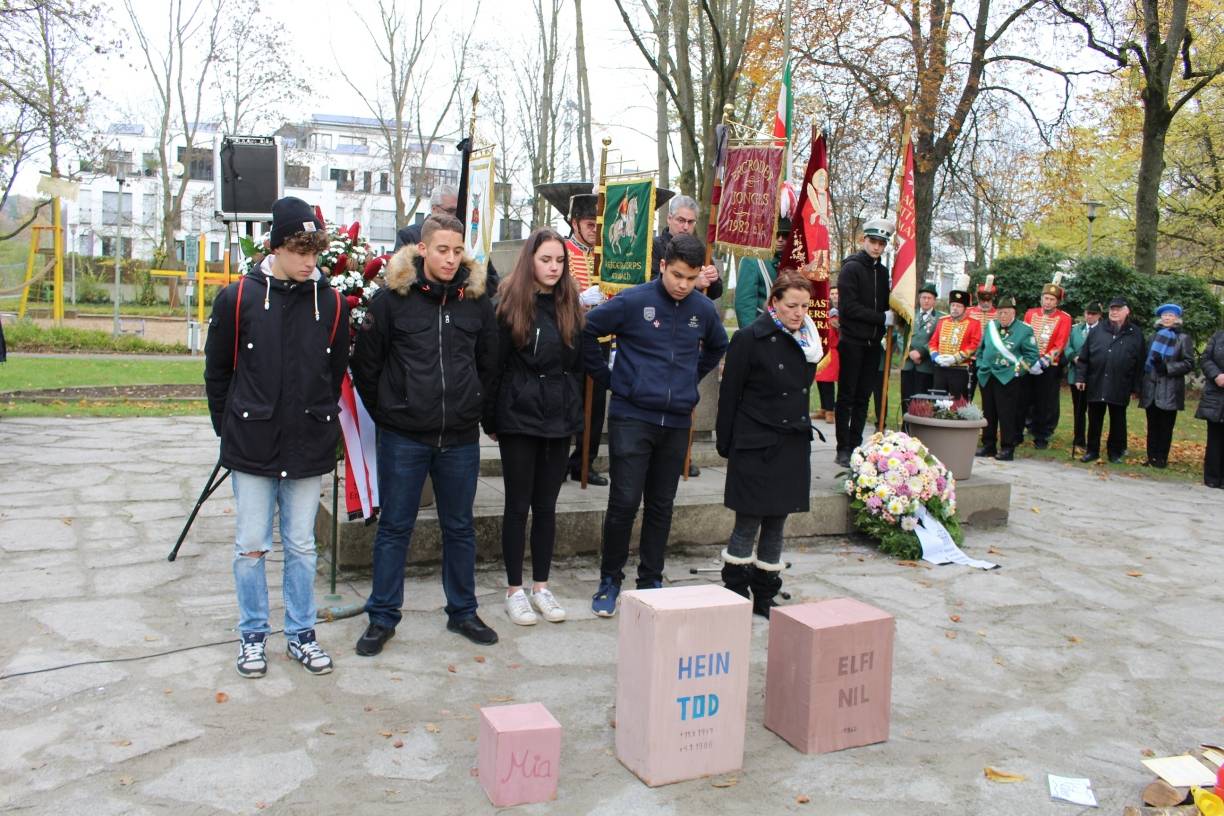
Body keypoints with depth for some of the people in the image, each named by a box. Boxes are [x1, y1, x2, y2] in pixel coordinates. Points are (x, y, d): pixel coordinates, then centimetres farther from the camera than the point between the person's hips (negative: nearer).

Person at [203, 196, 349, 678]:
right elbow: (217, 371, 3)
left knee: (301, 545, 12)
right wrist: (231, 428, 5)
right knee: (251, 545, 8)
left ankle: (301, 634, 25)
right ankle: (253, 636, 24)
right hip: (252, 447, -1)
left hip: (308, 448, 2)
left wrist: (318, 421, 7)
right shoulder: (238, 298, -6)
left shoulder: (331, 303, 0)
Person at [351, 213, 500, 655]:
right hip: (402, 437, -2)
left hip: (461, 438, 3)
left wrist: (472, 407, 10)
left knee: (460, 527, 14)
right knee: (394, 527, 7)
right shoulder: (391, 298, -6)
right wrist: (386, 414, 3)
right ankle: (382, 617, 20)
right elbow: (366, 365, 1)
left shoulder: (477, 300, 3)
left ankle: (462, 611, 29)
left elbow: (489, 365, 14)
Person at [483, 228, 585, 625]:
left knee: (546, 505, 11)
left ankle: (541, 586, 21)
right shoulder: (510, 305, -4)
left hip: (559, 421, 4)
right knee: (518, 505, 4)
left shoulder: (569, 306, 8)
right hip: (519, 418, -4)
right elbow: (493, 365, -5)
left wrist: (573, 411, 8)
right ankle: (514, 590, 15)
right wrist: (491, 419, -6)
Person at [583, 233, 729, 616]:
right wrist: (607, 377, -2)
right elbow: (586, 331, -4)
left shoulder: (704, 309, 6)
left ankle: (651, 581, 24)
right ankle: (610, 580, 14)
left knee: (661, 506, 11)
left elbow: (718, 346, 26)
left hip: (677, 422, 4)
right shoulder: (633, 301, -8)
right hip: (632, 417, -4)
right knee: (624, 503, -4)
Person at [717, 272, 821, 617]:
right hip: (756, 446, -6)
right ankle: (735, 593, 14)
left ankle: (765, 595, 22)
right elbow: (729, 394, -8)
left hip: (793, 444, 6)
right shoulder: (751, 338, -9)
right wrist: (725, 445, -7)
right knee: (748, 524, 0)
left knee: (777, 523, 11)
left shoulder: (807, 341, 9)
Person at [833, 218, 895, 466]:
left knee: (863, 397, 8)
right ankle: (843, 450, 3)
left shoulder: (882, 271, 14)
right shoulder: (851, 268, -7)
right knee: (847, 397, -1)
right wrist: (882, 318, -14)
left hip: (872, 343, 6)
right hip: (852, 342, -6)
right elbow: (848, 307, -16)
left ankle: (855, 446, 14)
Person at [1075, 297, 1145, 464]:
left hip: (1120, 387, -1)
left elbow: (1139, 363, 3)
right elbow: (1084, 357, 6)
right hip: (1096, 384, 1)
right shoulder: (1097, 331, 5)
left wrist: (1135, 387, 0)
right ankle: (1092, 450, 17)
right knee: (1094, 420, 8)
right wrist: (1080, 377, -1)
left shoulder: (1135, 334, 2)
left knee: (1117, 422, 8)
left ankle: (1115, 452, 19)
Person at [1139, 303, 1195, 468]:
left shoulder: (1184, 338, 1)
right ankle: (1152, 458, 9)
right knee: (1153, 426, 5)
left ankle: (1161, 459, 5)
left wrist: (1167, 367, -18)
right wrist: (1140, 385, 10)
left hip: (1169, 391, -4)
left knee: (1165, 427, 0)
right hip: (1152, 389, 4)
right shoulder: (1155, 336, 15)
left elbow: (1189, 363, -4)